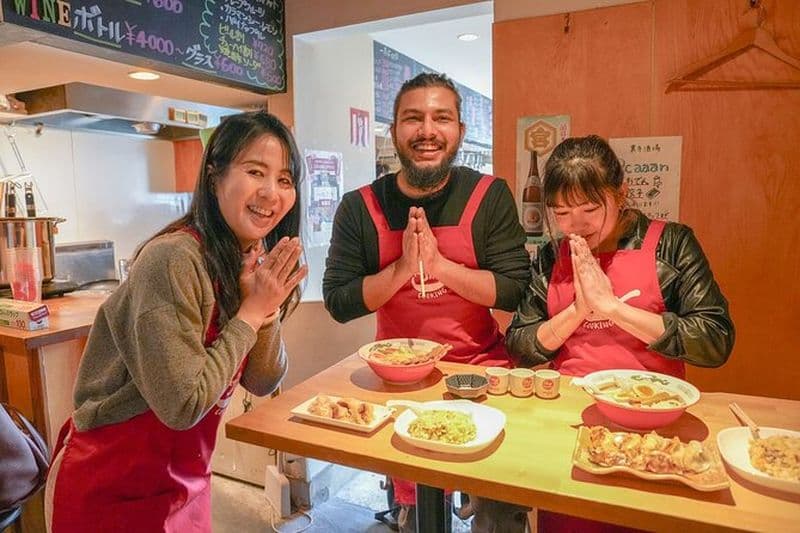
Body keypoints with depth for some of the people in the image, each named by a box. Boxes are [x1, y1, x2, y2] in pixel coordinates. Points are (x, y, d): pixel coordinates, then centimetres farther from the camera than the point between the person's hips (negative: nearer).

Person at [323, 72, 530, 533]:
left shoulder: (490, 196, -7)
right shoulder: (360, 208, -6)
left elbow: (516, 290, -12)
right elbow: (338, 303, -8)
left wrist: (439, 264, -23)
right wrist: (402, 268, -21)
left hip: (481, 369, 0)